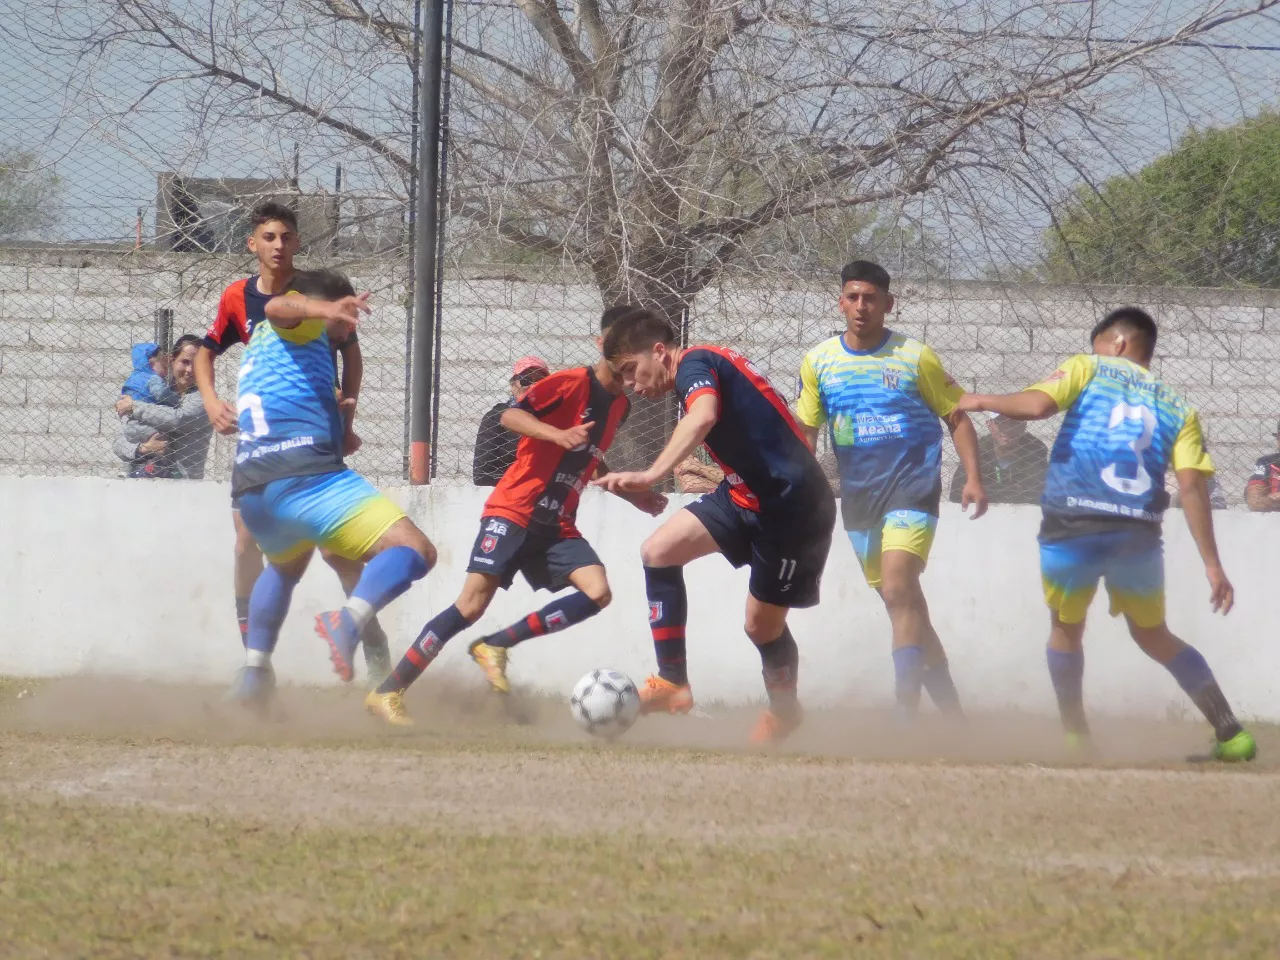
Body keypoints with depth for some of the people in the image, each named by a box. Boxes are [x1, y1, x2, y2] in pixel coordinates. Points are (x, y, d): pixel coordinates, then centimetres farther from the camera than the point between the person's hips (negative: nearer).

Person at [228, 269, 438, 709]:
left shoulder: (261, 340, 34)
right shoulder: (303, 321, 10)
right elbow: (278, 307, -16)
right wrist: (325, 308, -35)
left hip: (252, 490, 8)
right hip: (304, 474, -8)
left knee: (286, 567, 39)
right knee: (415, 552, -12)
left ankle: (253, 673, 29)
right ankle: (349, 620, -37)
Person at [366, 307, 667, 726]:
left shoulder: (619, 405, 13)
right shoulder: (571, 382, -10)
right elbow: (510, 415, -19)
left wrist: (634, 496, 20)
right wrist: (559, 434, -33)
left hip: (558, 525, 7)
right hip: (514, 509, -7)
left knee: (598, 592, -16)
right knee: (474, 601, -17)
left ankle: (496, 646, -6)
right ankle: (388, 692, -11)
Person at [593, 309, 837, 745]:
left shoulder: (695, 363, -15)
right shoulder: (711, 363, 13)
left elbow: (703, 416, -38)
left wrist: (651, 476, -49)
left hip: (792, 505, -9)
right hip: (747, 495, 9)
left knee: (762, 623, 3)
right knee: (659, 550, -6)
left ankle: (784, 709, 31)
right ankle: (672, 682, -4)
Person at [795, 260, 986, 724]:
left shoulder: (915, 357, -3)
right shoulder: (819, 361, 5)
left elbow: (957, 418, 4)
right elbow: (805, 431, 12)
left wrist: (973, 478, -5)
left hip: (912, 486, -5)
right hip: (857, 495, 5)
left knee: (898, 589, -22)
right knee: (903, 603, 10)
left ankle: (905, 712, -27)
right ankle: (949, 707, 20)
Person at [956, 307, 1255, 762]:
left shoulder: (1088, 368, 11)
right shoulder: (1177, 409, 18)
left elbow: (1038, 404, -7)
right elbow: (1192, 488, 7)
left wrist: (980, 401, 10)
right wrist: (1212, 565, 3)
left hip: (1073, 524, -3)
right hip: (1140, 532, 3)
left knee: (1066, 627, 21)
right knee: (1154, 635, 20)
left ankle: (1075, 737, 16)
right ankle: (1230, 733, 13)